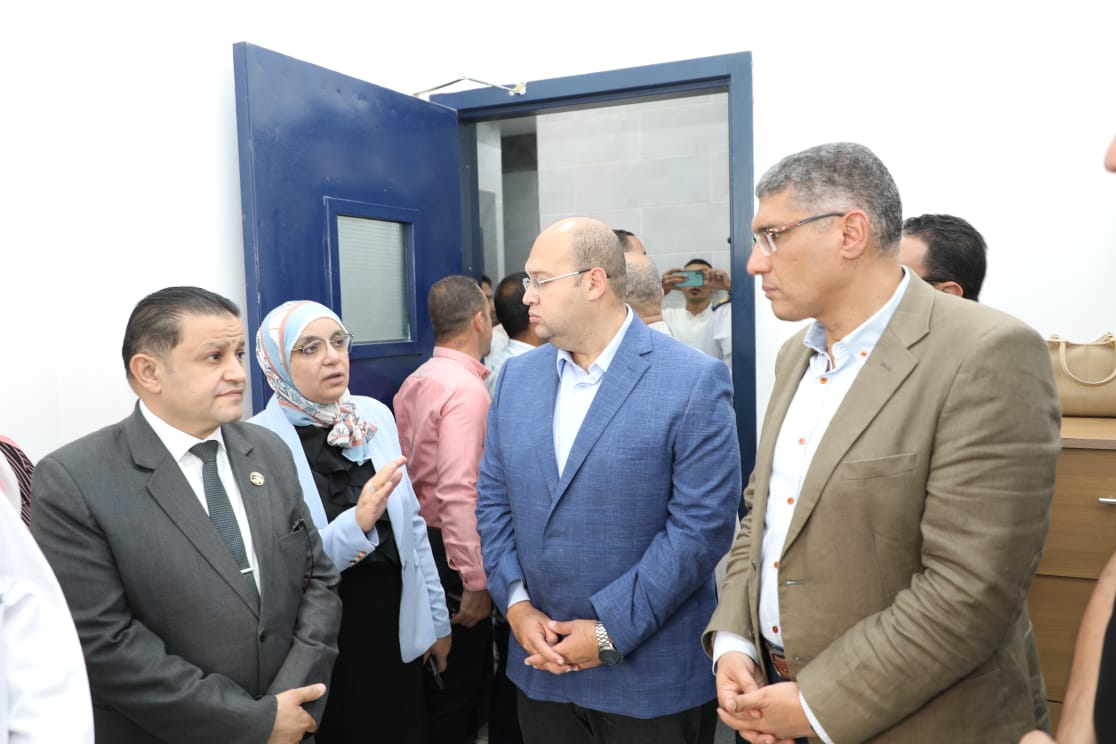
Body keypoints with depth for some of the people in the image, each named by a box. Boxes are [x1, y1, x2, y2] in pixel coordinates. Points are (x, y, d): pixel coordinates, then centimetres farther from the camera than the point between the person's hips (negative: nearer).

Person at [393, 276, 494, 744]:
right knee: (462, 674, 4)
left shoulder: (414, 383, 7)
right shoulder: (467, 389, -19)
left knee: (436, 667, 22)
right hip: (452, 547, -9)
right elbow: (459, 492, -27)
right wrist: (475, 579, -24)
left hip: (418, 539, 9)